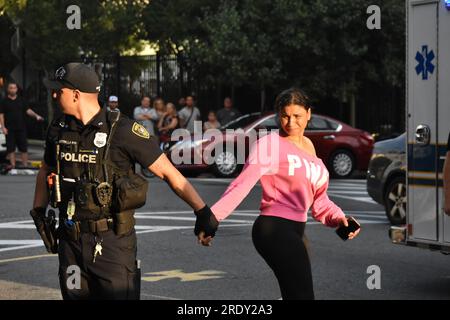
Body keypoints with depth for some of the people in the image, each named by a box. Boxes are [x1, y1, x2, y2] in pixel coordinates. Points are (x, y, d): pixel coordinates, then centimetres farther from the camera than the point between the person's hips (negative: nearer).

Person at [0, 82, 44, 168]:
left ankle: (25, 165, 7)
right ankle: (13, 165, 4)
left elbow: (28, 110, 7)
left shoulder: (22, 100, 10)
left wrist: (36, 116, -11)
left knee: (23, 148, 2)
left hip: (21, 128, 2)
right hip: (9, 129, -2)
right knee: (11, 148, -1)